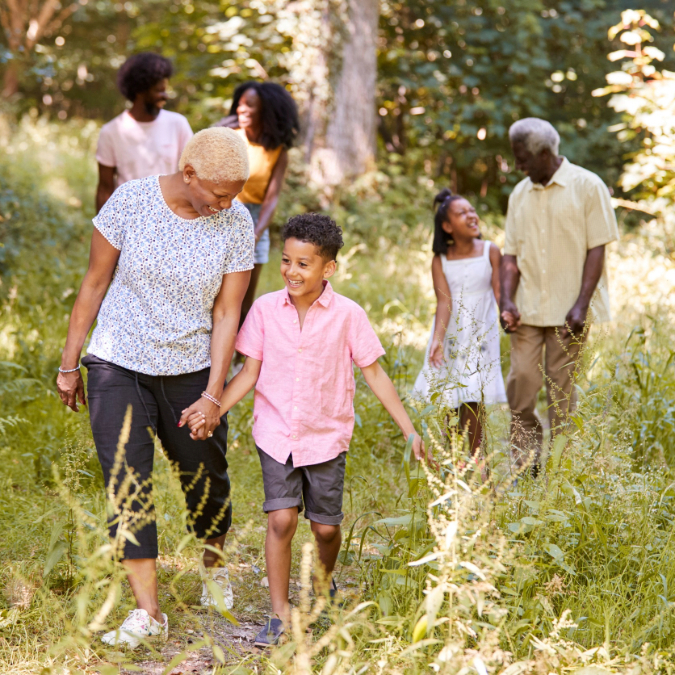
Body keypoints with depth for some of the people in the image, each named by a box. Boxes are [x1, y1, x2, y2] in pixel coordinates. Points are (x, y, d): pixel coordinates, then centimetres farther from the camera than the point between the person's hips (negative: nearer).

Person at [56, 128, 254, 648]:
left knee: (205, 476, 11)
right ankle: (148, 612, -3)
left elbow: (226, 313, -7)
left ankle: (215, 565, 41)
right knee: (126, 482, -8)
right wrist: (69, 364, -2)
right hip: (119, 364, -1)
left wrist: (213, 394, -10)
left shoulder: (237, 225, -11)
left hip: (191, 370, 1)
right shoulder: (129, 202, -15)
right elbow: (95, 283, -6)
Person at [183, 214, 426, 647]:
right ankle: (280, 614, -1)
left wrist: (410, 430, -3)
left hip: (327, 436, 0)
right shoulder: (266, 309, -4)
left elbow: (374, 373, -2)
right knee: (281, 519, -12)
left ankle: (324, 583, 39)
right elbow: (250, 372, 1)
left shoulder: (347, 315, -8)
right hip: (276, 433, 0)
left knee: (326, 527, 6)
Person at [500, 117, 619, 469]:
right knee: (520, 382, -2)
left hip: (567, 309, -4)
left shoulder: (587, 186, -3)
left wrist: (581, 305, -14)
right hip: (528, 308, 4)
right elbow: (512, 253, 9)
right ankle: (525, 464, 10)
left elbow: (597, 249, -6)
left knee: (561, 388, -1)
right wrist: (507, 301, -6)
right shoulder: (520, 194, 11)